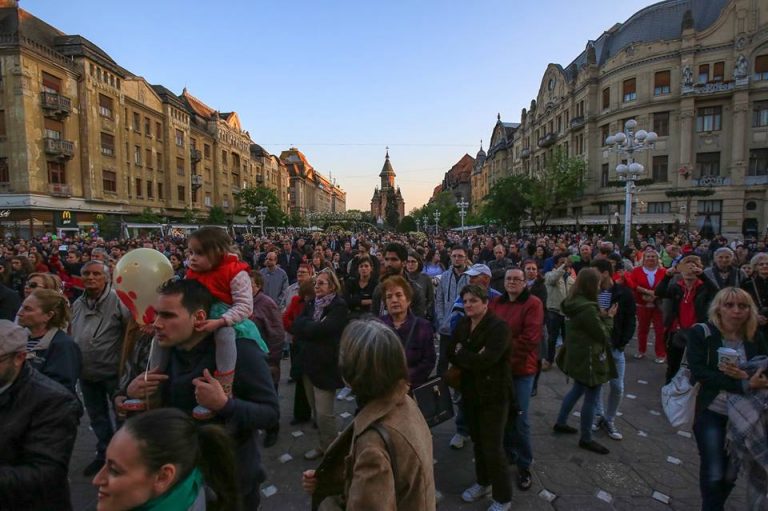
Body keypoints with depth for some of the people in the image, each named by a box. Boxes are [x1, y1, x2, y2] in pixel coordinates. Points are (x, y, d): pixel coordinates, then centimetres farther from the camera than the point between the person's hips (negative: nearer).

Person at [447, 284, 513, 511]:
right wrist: (472, 360, -19)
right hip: (470, 391, 6)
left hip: (494, 393, -6)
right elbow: (451, 354, -2)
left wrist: (461, 354, -13)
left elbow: (486, 360, -28)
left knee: (492, 446, 2)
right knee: (477, 441, 19)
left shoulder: (498, 326, -18)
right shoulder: (462, 324, 2)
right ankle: (483, 482, 41)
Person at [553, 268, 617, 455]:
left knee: (577, 389, 25)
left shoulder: (575, 303, 2)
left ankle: (561, 422, 37)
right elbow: (603, 335, -16)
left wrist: (601, 317, 0)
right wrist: (609, 318, -3)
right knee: (591, 398, 5)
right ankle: (586, 439, 20)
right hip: (589, 358, -10)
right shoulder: (588, 308, -27)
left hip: (578, 356, 10)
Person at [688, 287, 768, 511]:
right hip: (711, 413, -4)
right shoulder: (701, 333, -12)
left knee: (731, 472, 17)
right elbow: (698, 371, -21)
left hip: (745, 415, 4)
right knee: (713, 474, 3)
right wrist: (745, 385, -27)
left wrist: (746, 376, -23)